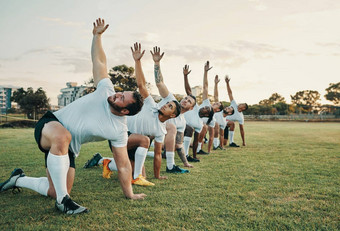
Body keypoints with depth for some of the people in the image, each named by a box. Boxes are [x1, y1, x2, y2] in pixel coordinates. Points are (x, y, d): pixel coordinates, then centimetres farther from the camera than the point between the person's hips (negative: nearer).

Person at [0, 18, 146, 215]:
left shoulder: (119, 130, -14)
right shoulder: (107, 90, -12)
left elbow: (123, 164, -10)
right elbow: (99, 61, 0)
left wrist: (129, 194, -10)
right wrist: (97, 35, -4)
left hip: (68, 149, 2)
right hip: (50, 125, -2)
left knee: (56, 190, -3)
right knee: (62, 136, -41)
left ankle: (20, 179, 28)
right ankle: (63, 200, -30)